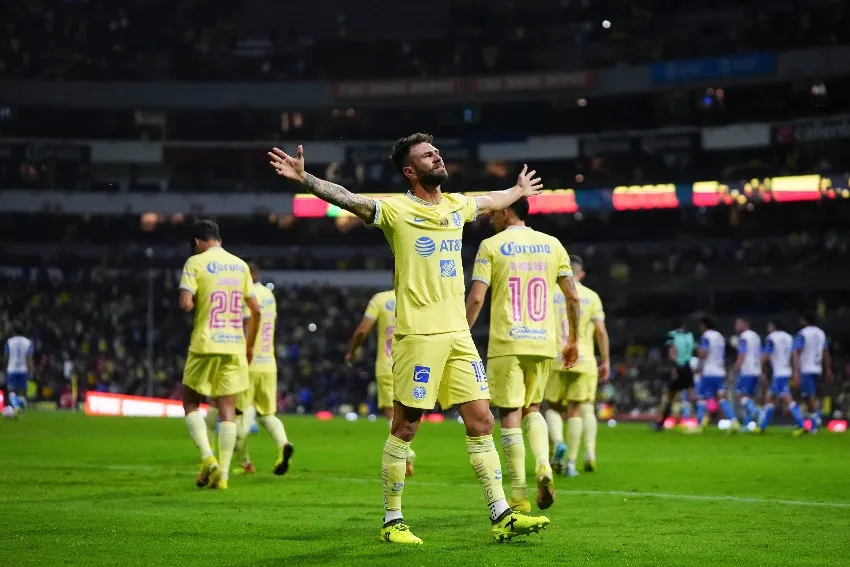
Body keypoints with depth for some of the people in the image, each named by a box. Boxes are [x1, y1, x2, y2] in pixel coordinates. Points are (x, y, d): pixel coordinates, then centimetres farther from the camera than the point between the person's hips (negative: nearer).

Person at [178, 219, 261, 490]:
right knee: (228, 409, 5)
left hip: (205, 346, -4)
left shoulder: (195, 262, -4)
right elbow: (256, 310, 11)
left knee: (191, 403, 11)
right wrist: (250, 346, 21)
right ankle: (222, 474, 0)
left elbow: (185, 304, -16)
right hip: (235, 346, 4)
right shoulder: (240, 265, 10)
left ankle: (208, 458, -7)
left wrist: (197, 303, 7)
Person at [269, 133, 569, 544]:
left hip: (458, 333, 6)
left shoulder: (457, 205, 14)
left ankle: (501, 517, 9)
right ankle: (392, 522, 10)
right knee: (404, 430, 0)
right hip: (417, 335, -6)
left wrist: (519, 190, 52)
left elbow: (490, 202, 36)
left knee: (481, 422, 4)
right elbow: (348, 199, -18)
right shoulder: (397, 209, -5)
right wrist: (305, 179, -33)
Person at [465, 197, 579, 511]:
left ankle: (519, 495, -1)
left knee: (510, 414, 1)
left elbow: (476, 297, -8)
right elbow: (572, 297, 8)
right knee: (532, 408, 20)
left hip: (506, 343, -4)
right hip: (543, 342, 4)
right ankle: (543, 465, -7)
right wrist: (573, 341, 18)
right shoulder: (552, 245, 10)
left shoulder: (491, 246, -1)